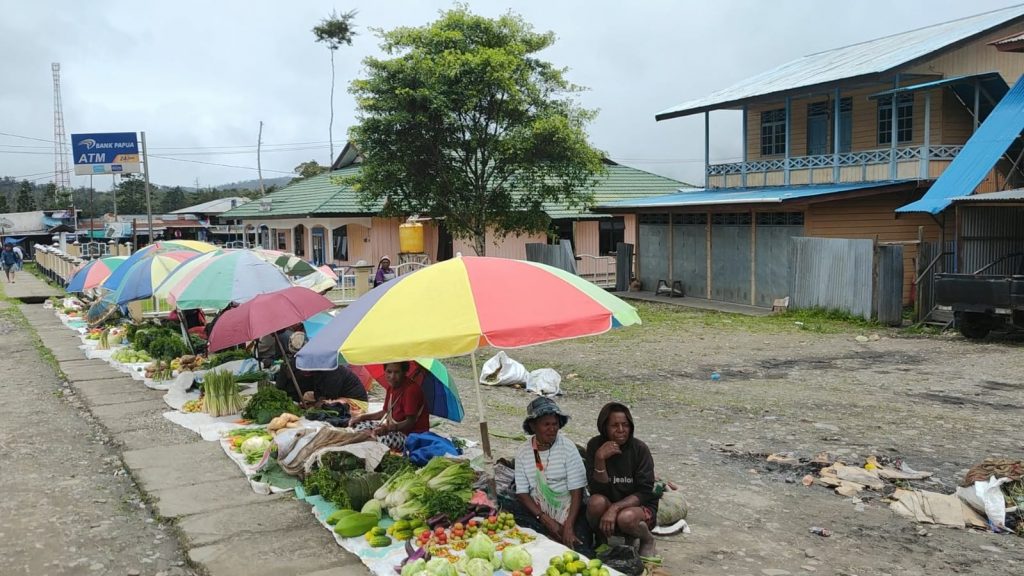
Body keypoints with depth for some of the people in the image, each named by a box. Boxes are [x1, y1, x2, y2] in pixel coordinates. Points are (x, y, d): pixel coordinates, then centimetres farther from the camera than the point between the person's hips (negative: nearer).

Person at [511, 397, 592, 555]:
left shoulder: (567, 447, -10)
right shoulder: (523, 452, -1)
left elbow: (577, 491, -12)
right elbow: (522, 493, -2)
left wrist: (569, 527, -21)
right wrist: (546, 520, -15)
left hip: (569, 510, -4)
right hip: (538, 511, 4)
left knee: (579, 552, -25)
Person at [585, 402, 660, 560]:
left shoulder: (639, 449, -12)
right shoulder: (595, 446, -9)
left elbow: (645, 493, -14)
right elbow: (597, 490, -14)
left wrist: (615, 508, -28)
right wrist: (599, 458, -29)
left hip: (639, 506, -1)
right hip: (609, 504, 1)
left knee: (626, 517, -35)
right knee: (596, 502, -31)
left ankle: (647, 540, 0)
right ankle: (601, 540, -1)